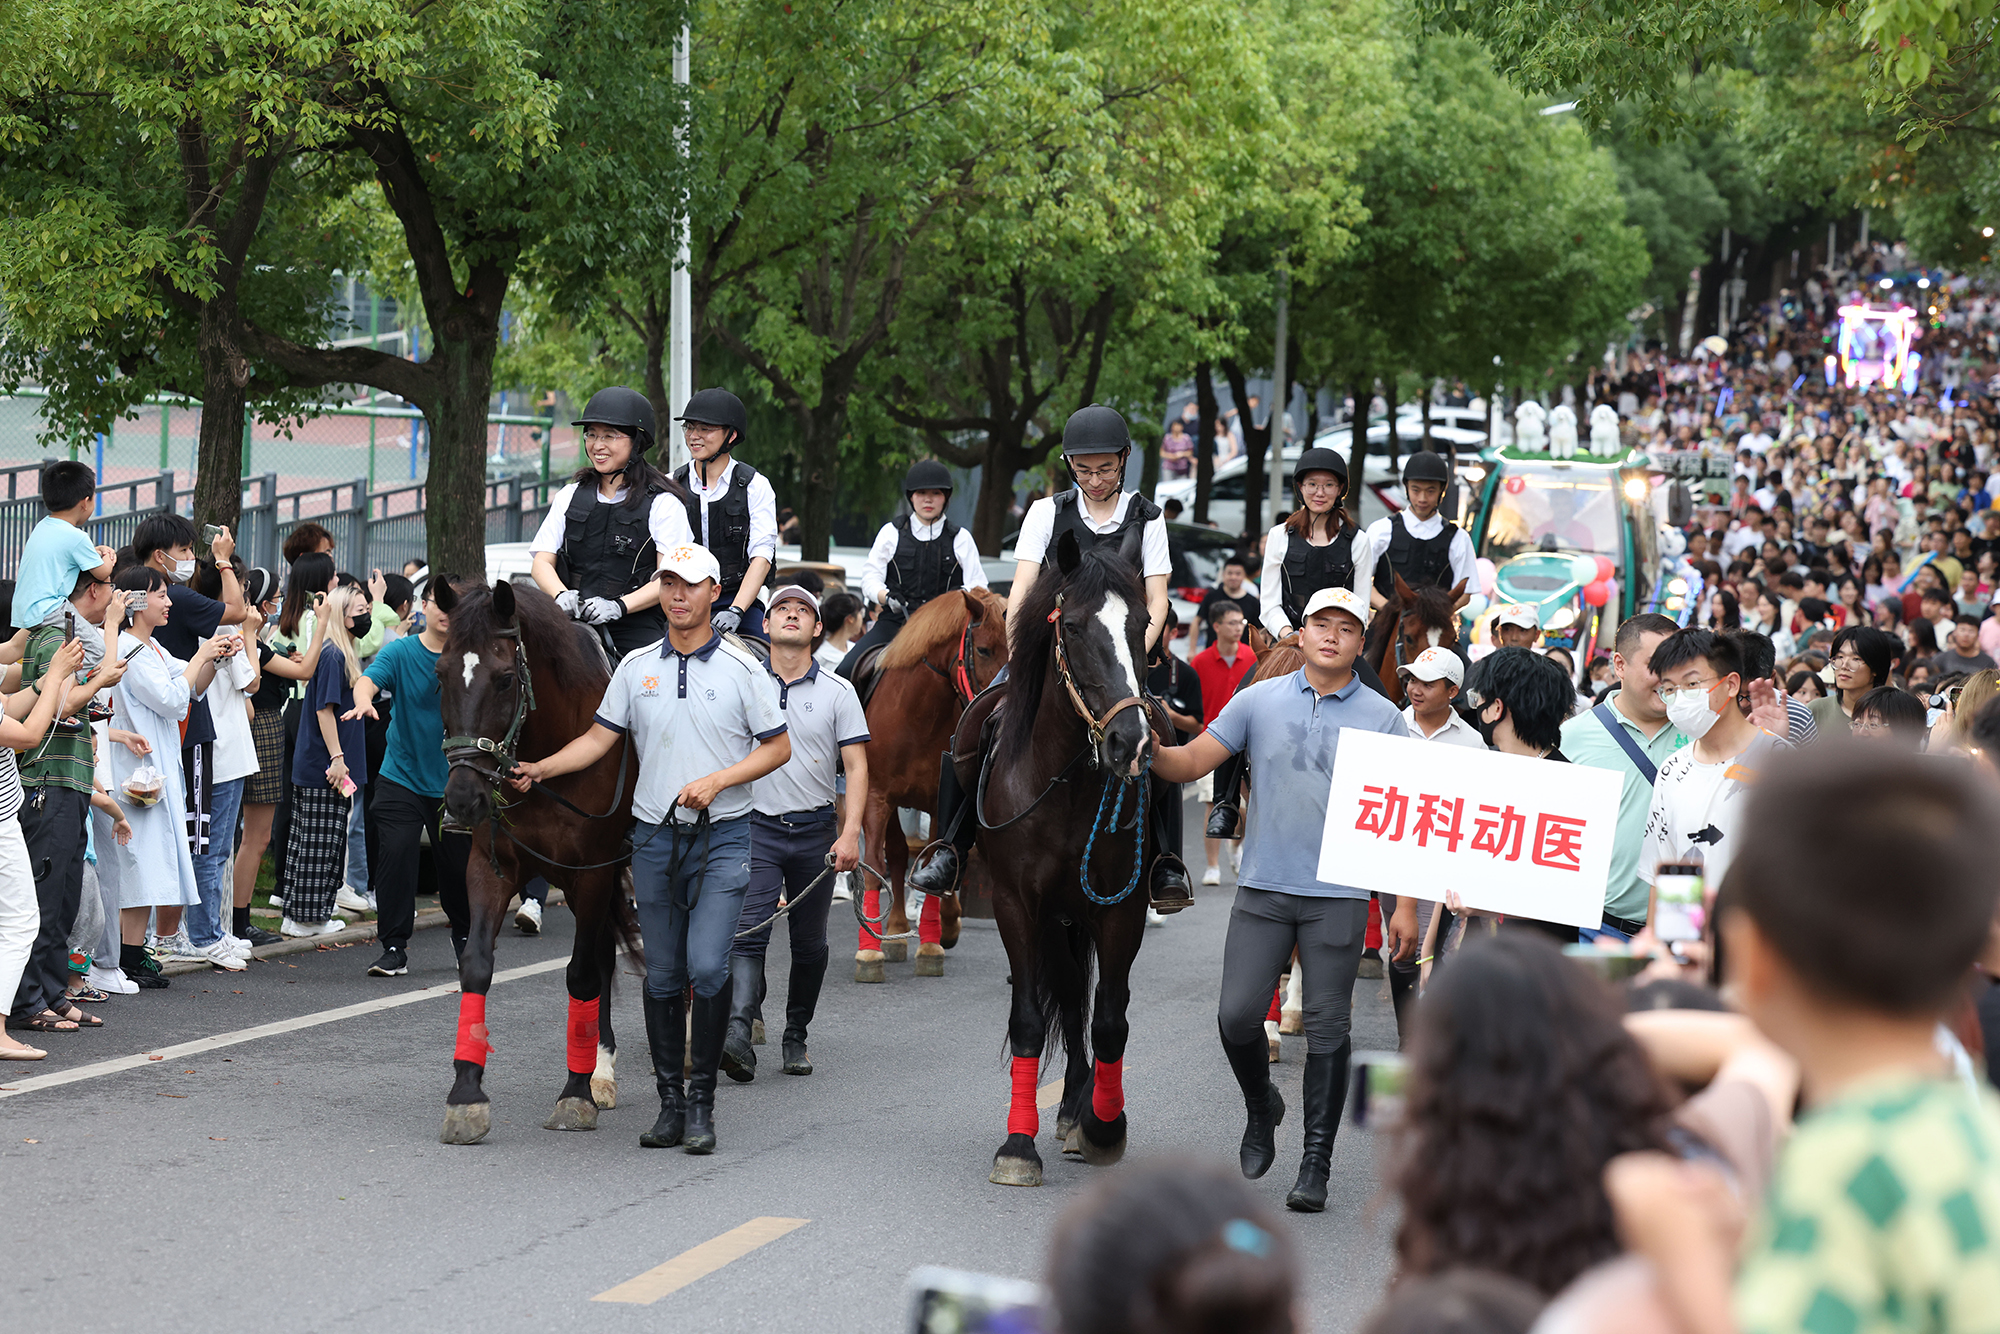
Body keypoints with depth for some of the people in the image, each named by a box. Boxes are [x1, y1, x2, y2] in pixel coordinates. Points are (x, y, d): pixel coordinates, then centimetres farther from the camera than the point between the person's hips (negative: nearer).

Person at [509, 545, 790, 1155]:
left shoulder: (743, 667, -2)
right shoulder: (636, 668, 7)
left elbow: (778, 746, 0)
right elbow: (599, 738, 7)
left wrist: (717, 781, -12)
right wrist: (539, 769, -6)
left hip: (722, 836, -3)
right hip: (654, 835, 3)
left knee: (708, 967, -15)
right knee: (663, 976, 7)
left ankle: (702, 1101, -2)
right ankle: (670, 1103, 16)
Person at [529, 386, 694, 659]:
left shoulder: (662, 503, 4)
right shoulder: (570, 496, 17)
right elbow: (542, 563, 11)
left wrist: (618, 606, -19)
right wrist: (561, 595, -11)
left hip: (637, 628, -3)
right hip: (574, 624, 3)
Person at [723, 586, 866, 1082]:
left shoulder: (838, 693, 3)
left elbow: (856, 768, -1)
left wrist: (851, 833, -12)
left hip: (816, 831, 1)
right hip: (757, 828, -1)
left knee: (809, 944, 8)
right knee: (748, 932, -16)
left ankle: (796, 1036, 22)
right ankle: (737, 1035, -27)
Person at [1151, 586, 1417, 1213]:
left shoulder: (1382, 718, 2)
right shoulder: (1258, 701, 5)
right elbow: (1191, 763, 4)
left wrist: (1407, 904, -4)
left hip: (1338, 896, -1)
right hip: (1263, 888, 1)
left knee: (1327, 1031, 1)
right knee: (1238, 1016, -5)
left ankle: (1316, 1163, 9)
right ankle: (1261, 1108, 25)